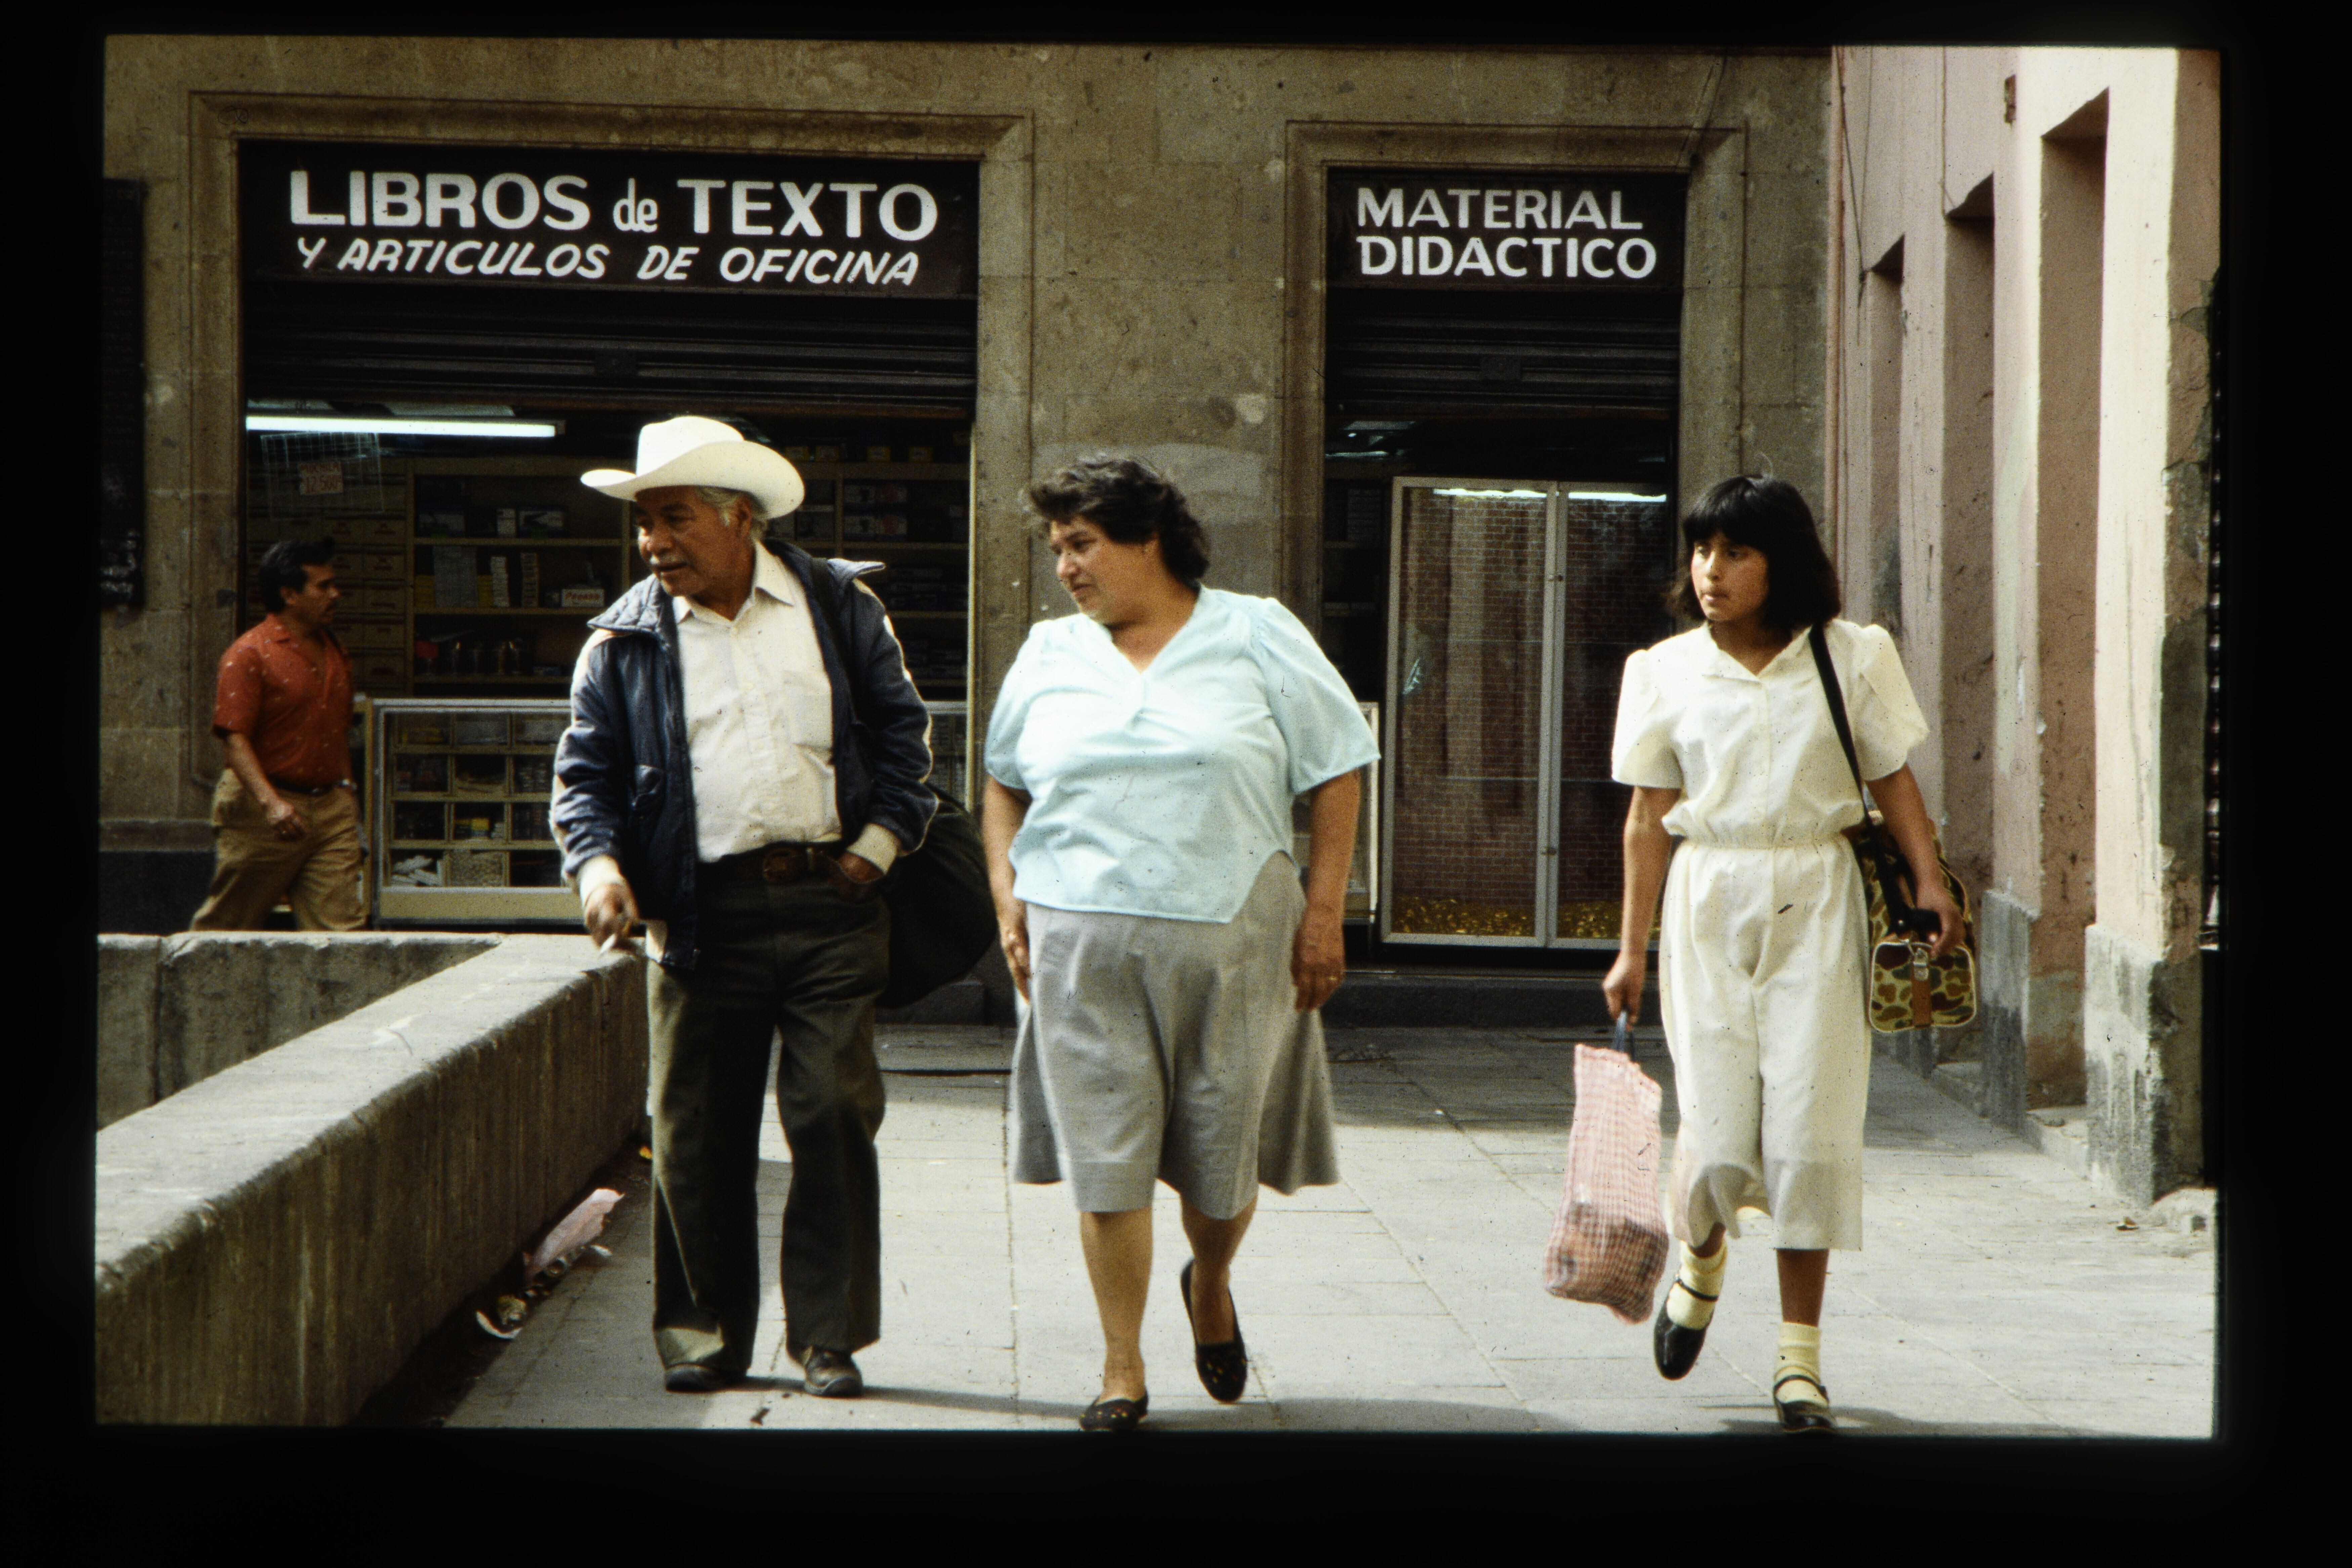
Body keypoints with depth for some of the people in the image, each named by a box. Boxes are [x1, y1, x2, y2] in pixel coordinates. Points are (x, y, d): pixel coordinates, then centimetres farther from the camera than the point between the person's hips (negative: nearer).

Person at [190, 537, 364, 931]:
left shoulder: (335, 654, 15)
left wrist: (346, 790, 19)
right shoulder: (249, 655, -9)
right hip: (264, 813, -6)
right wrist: (271, 803, -27)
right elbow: (235, 739, -16)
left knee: (342, 924, -5)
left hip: (331, 810, 6)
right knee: (228, 923, 3)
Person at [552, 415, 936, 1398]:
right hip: (704, 914, 1)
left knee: (833, 1117, -2)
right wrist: (599, 865, -12)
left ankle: (830, 1336, 7)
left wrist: (878, 842, 1)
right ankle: (705, 1333, 17)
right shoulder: (627, 641, 7)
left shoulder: (839, 606, 7)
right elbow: (587, 772, 6)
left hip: (830, 903, -1)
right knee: (697, 1132, 4)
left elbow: (900, 729, 12)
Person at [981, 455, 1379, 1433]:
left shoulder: (1256, 638, 3)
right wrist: (1007, 895, 6)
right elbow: (1003, 787, 21)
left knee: (1224, 1153, 6)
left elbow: (1338, 774, 3)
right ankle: (1121, 1367, 7)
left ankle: (1211, 1284, 38)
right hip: (1082, 946, 2)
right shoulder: (1049, 655, 12)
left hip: (1231, 941, -1)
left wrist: (1322, 913, -3)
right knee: (1104, 1156, -3)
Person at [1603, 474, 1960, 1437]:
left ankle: (1800, 1358, 5)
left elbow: (1893, 780, 6)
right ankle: (1701, 1258, 32)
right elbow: (1649, 818, 8)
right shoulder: (1667, 672, 5)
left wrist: (1929, 884, -9)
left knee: (1811, 1128, -5)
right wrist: (1632, 950, 6)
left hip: (1816, 900, -1)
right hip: (1710, 899, 1)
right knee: (1718, 1135, -5)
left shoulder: (1849, 659, 2)